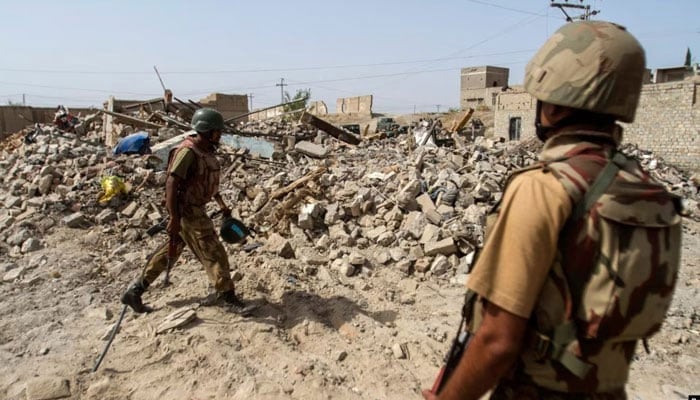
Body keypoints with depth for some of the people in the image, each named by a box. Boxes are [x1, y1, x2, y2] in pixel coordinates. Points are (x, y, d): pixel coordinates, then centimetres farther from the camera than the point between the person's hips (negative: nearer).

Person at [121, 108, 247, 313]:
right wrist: (174, 218, -27)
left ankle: (135, 290, 26)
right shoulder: (187, 152, -21)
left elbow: (210, 180, 22)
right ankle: (226, 294, 17)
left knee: (170, 251, 16)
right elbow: (171, 184, -25)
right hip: (187, 212, -10)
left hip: (196, 209, 10)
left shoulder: (207, 151, 9)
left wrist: (221, 204, 24)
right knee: (213, 253, 0)